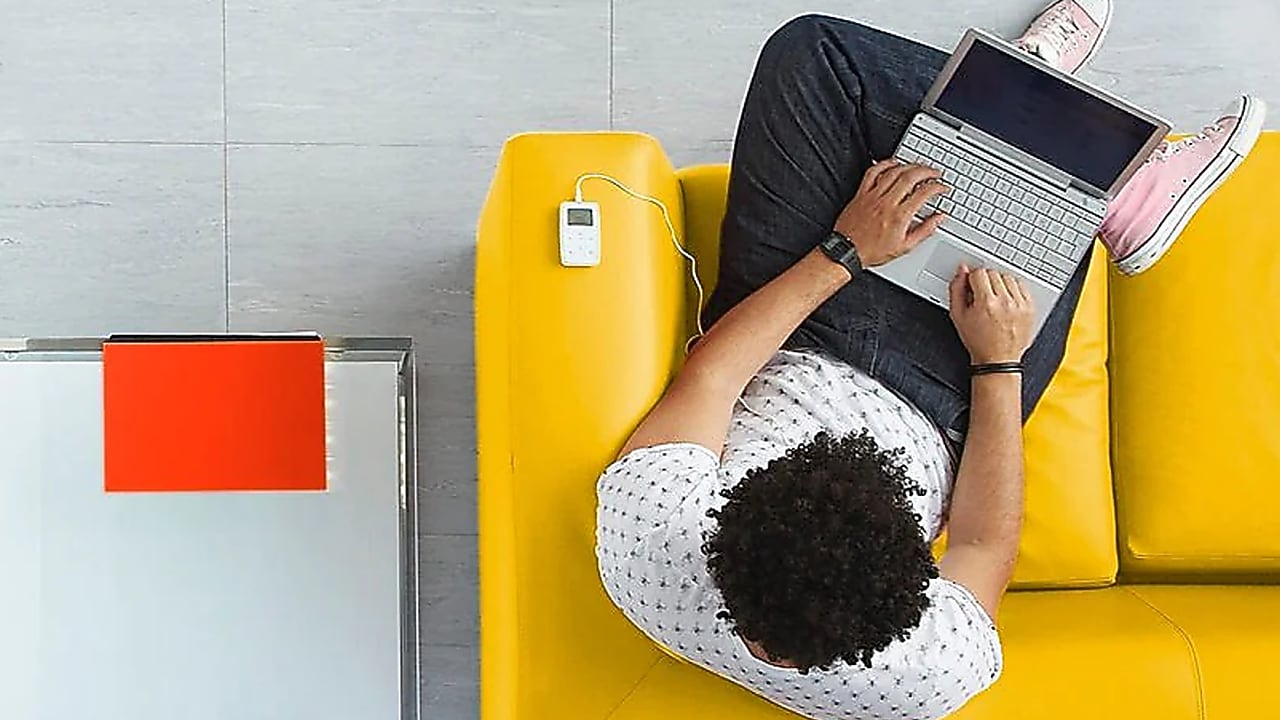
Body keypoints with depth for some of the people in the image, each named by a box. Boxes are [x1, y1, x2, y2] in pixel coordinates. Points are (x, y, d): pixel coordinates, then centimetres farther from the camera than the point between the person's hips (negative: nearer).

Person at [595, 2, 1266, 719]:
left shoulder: (639, 535, -38)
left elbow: (708, 375, -22)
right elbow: (988, 544, -13)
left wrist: (841, 252, -17)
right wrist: (999, 362, -12)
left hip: (776, 360, 2)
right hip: (930, 406, -1)